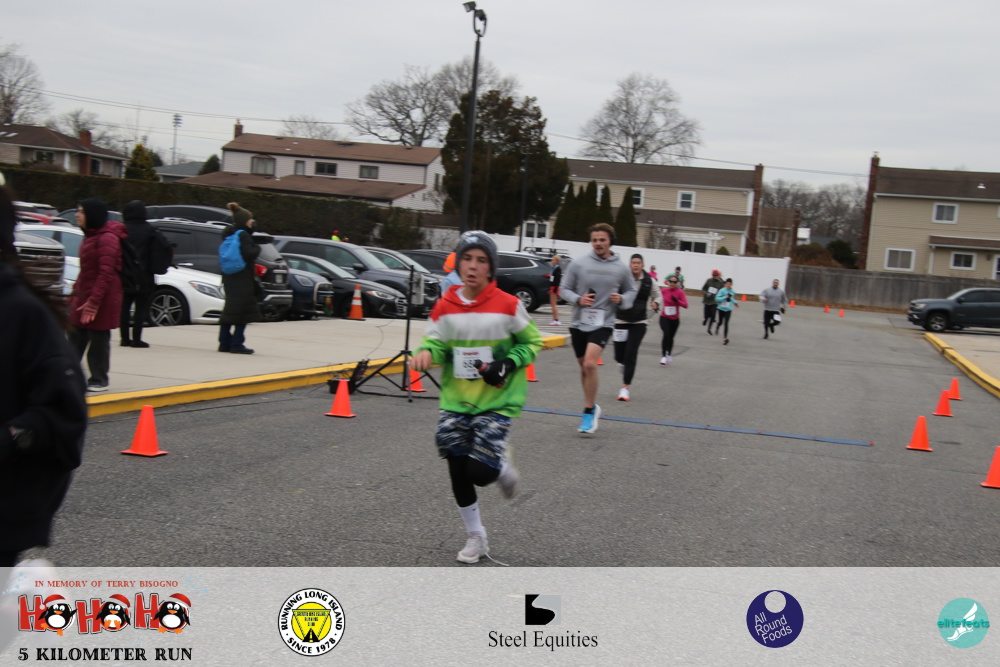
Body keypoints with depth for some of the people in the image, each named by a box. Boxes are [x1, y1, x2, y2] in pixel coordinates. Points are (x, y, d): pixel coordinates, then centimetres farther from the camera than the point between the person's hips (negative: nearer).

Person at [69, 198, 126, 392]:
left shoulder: (107, 238, -16)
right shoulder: (90, 236, 14)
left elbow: (106, 273, -21)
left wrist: (94, 302, -23)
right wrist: (75, 293, 18)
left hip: (102, 299, -9)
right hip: (83, 296, 9)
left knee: (98, 340, 1)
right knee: (76, 338, 9)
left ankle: (99, 381, 11)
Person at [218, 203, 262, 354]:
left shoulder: (228, 234, 12)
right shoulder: (243, 235, -14)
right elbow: (249, 254, -22)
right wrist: (257, 248, -2)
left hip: (229, 278, 9)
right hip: (243, 279, -9)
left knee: (229, 310, 13)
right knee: (243, 312, -4)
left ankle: (224, 343, 15)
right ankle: (237, 344, -5)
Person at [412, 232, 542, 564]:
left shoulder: (508, 306, -10)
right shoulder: (445, 306, -3)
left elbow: (532, 342, 1)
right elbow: (435, 342, 2)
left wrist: (509, 364, -15)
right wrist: (427, 352, -21)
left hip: (497, 401, -3)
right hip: (455, 400, 3)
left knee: (480, 472, -13)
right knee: (457, 472, 4)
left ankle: (501, 466, 25)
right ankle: (475, 538, 24)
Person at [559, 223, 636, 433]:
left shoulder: (621, 268, 1)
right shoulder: (579, 264, -2)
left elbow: (631, 291, 15)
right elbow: (564, 289, 3)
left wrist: (622, 300, -7)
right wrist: (578, 299, -16)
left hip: (603, 324, -2)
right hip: (579, 323, 2)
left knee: (590, 364, -22)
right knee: (583, 367, 14)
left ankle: (589, 411, -9)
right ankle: (592, 407, 34)